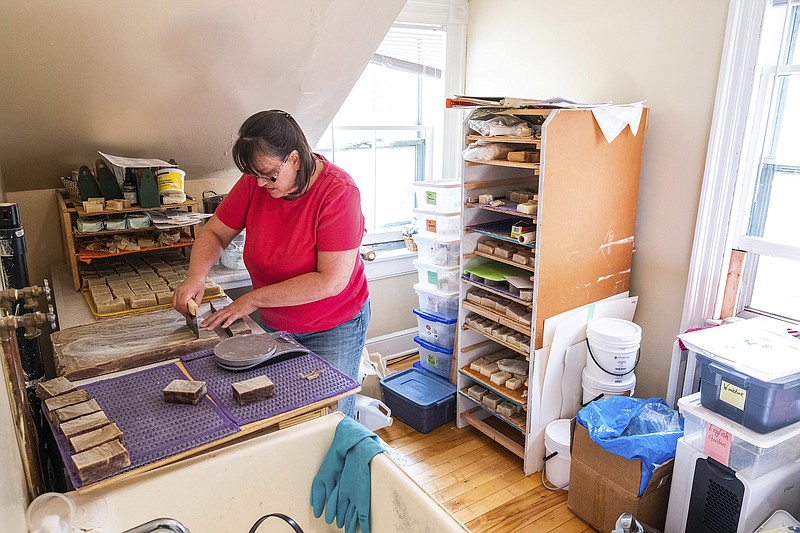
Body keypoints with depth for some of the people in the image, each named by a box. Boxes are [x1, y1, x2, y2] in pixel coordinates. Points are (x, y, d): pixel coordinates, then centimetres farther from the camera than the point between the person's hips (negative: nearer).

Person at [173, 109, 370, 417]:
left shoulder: (338, 192, -25)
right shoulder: (256, 181, -9)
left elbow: (332, 281, -28)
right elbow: (214, 232, 3)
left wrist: (254, 299, -24)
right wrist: (196, 276, -18)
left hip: (334, 327, -4)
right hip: (273, 323, 5)